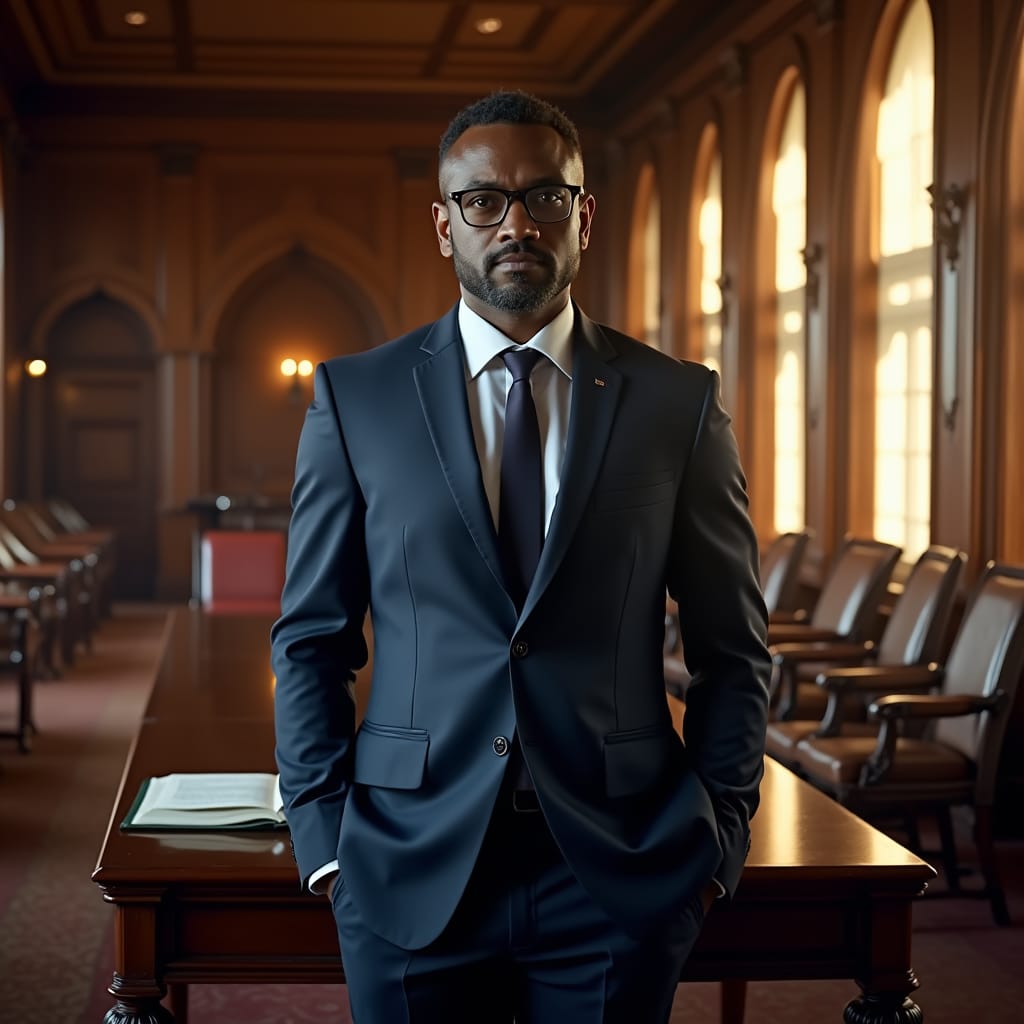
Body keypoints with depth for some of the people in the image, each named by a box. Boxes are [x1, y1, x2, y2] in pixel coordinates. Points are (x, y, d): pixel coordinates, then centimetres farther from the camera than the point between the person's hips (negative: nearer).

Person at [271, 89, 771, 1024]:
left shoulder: (680, 403, 2)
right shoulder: (355, 398, 3)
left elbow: (733, 647, 6)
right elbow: (311, 638, 5)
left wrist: (719, 836, 0)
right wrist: (324, 838, -1)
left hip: (620, 876, 0)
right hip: (412, 874, 0)